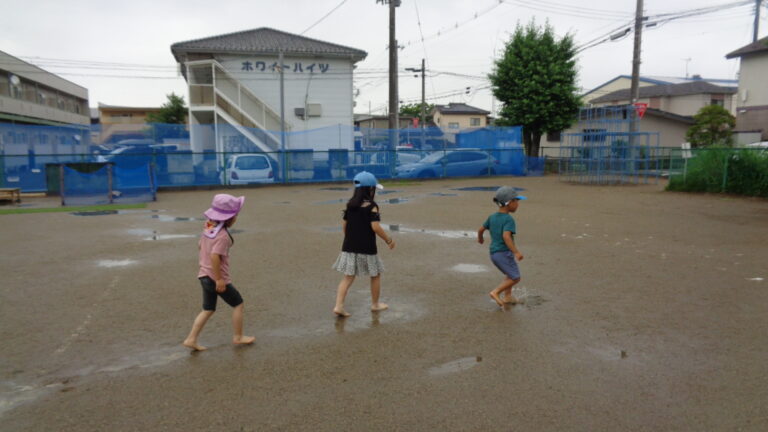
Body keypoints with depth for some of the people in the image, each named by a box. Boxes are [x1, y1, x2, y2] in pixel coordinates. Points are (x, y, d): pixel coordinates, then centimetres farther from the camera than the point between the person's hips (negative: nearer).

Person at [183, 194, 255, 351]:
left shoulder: (208, 228, 4)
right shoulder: (223, 235, -22)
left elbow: (200, 246, 15)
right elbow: (214, 256, -31)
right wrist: (219, 279, -25)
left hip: (204, 276, 8)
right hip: (217, 278, -8)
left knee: (208, 310, 17)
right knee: (238, 304, 11)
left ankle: (191, 339, 13)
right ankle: (238, 337, 21)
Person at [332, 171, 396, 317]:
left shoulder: (350, 205, 7)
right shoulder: (371, 206, -12)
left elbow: (344, 225, 10)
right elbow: (375, 227, -20)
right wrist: (388, 240, -8)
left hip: (349, 247, 5)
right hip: (367, 249, -5)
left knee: (348, 277, 7)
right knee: (375, 275, 16)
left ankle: (338, 306, -5)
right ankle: (375, 304, 28)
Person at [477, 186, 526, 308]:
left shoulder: (492, 217, 9)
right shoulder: (509, 219, -15)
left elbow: (481, 229, 18)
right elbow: (506, 236, -28)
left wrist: (480, 238, 38)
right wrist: (516, 252, -31)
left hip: (494, 253, 9)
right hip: (504, 252, -9)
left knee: (510, 274, 25)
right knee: (515, 277, -2)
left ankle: (507, 296, 22)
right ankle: (496, 292, -9)